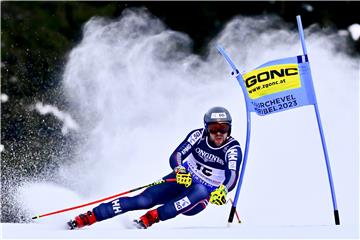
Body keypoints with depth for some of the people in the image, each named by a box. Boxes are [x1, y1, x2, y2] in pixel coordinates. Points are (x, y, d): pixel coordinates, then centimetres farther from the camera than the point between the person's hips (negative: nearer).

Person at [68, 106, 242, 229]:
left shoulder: (233, 149, -17)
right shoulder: (198, 135, -11)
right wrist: (179, 171, -44)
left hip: (197, 200, -2)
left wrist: (222, 191, -56)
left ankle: (151, 218, -40)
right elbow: (175, 157, -21)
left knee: (201, 191, -38)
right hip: (181, 180, 2)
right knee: (142, 201, -19)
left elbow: (233, 175, -34)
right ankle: (88, 218, -16)